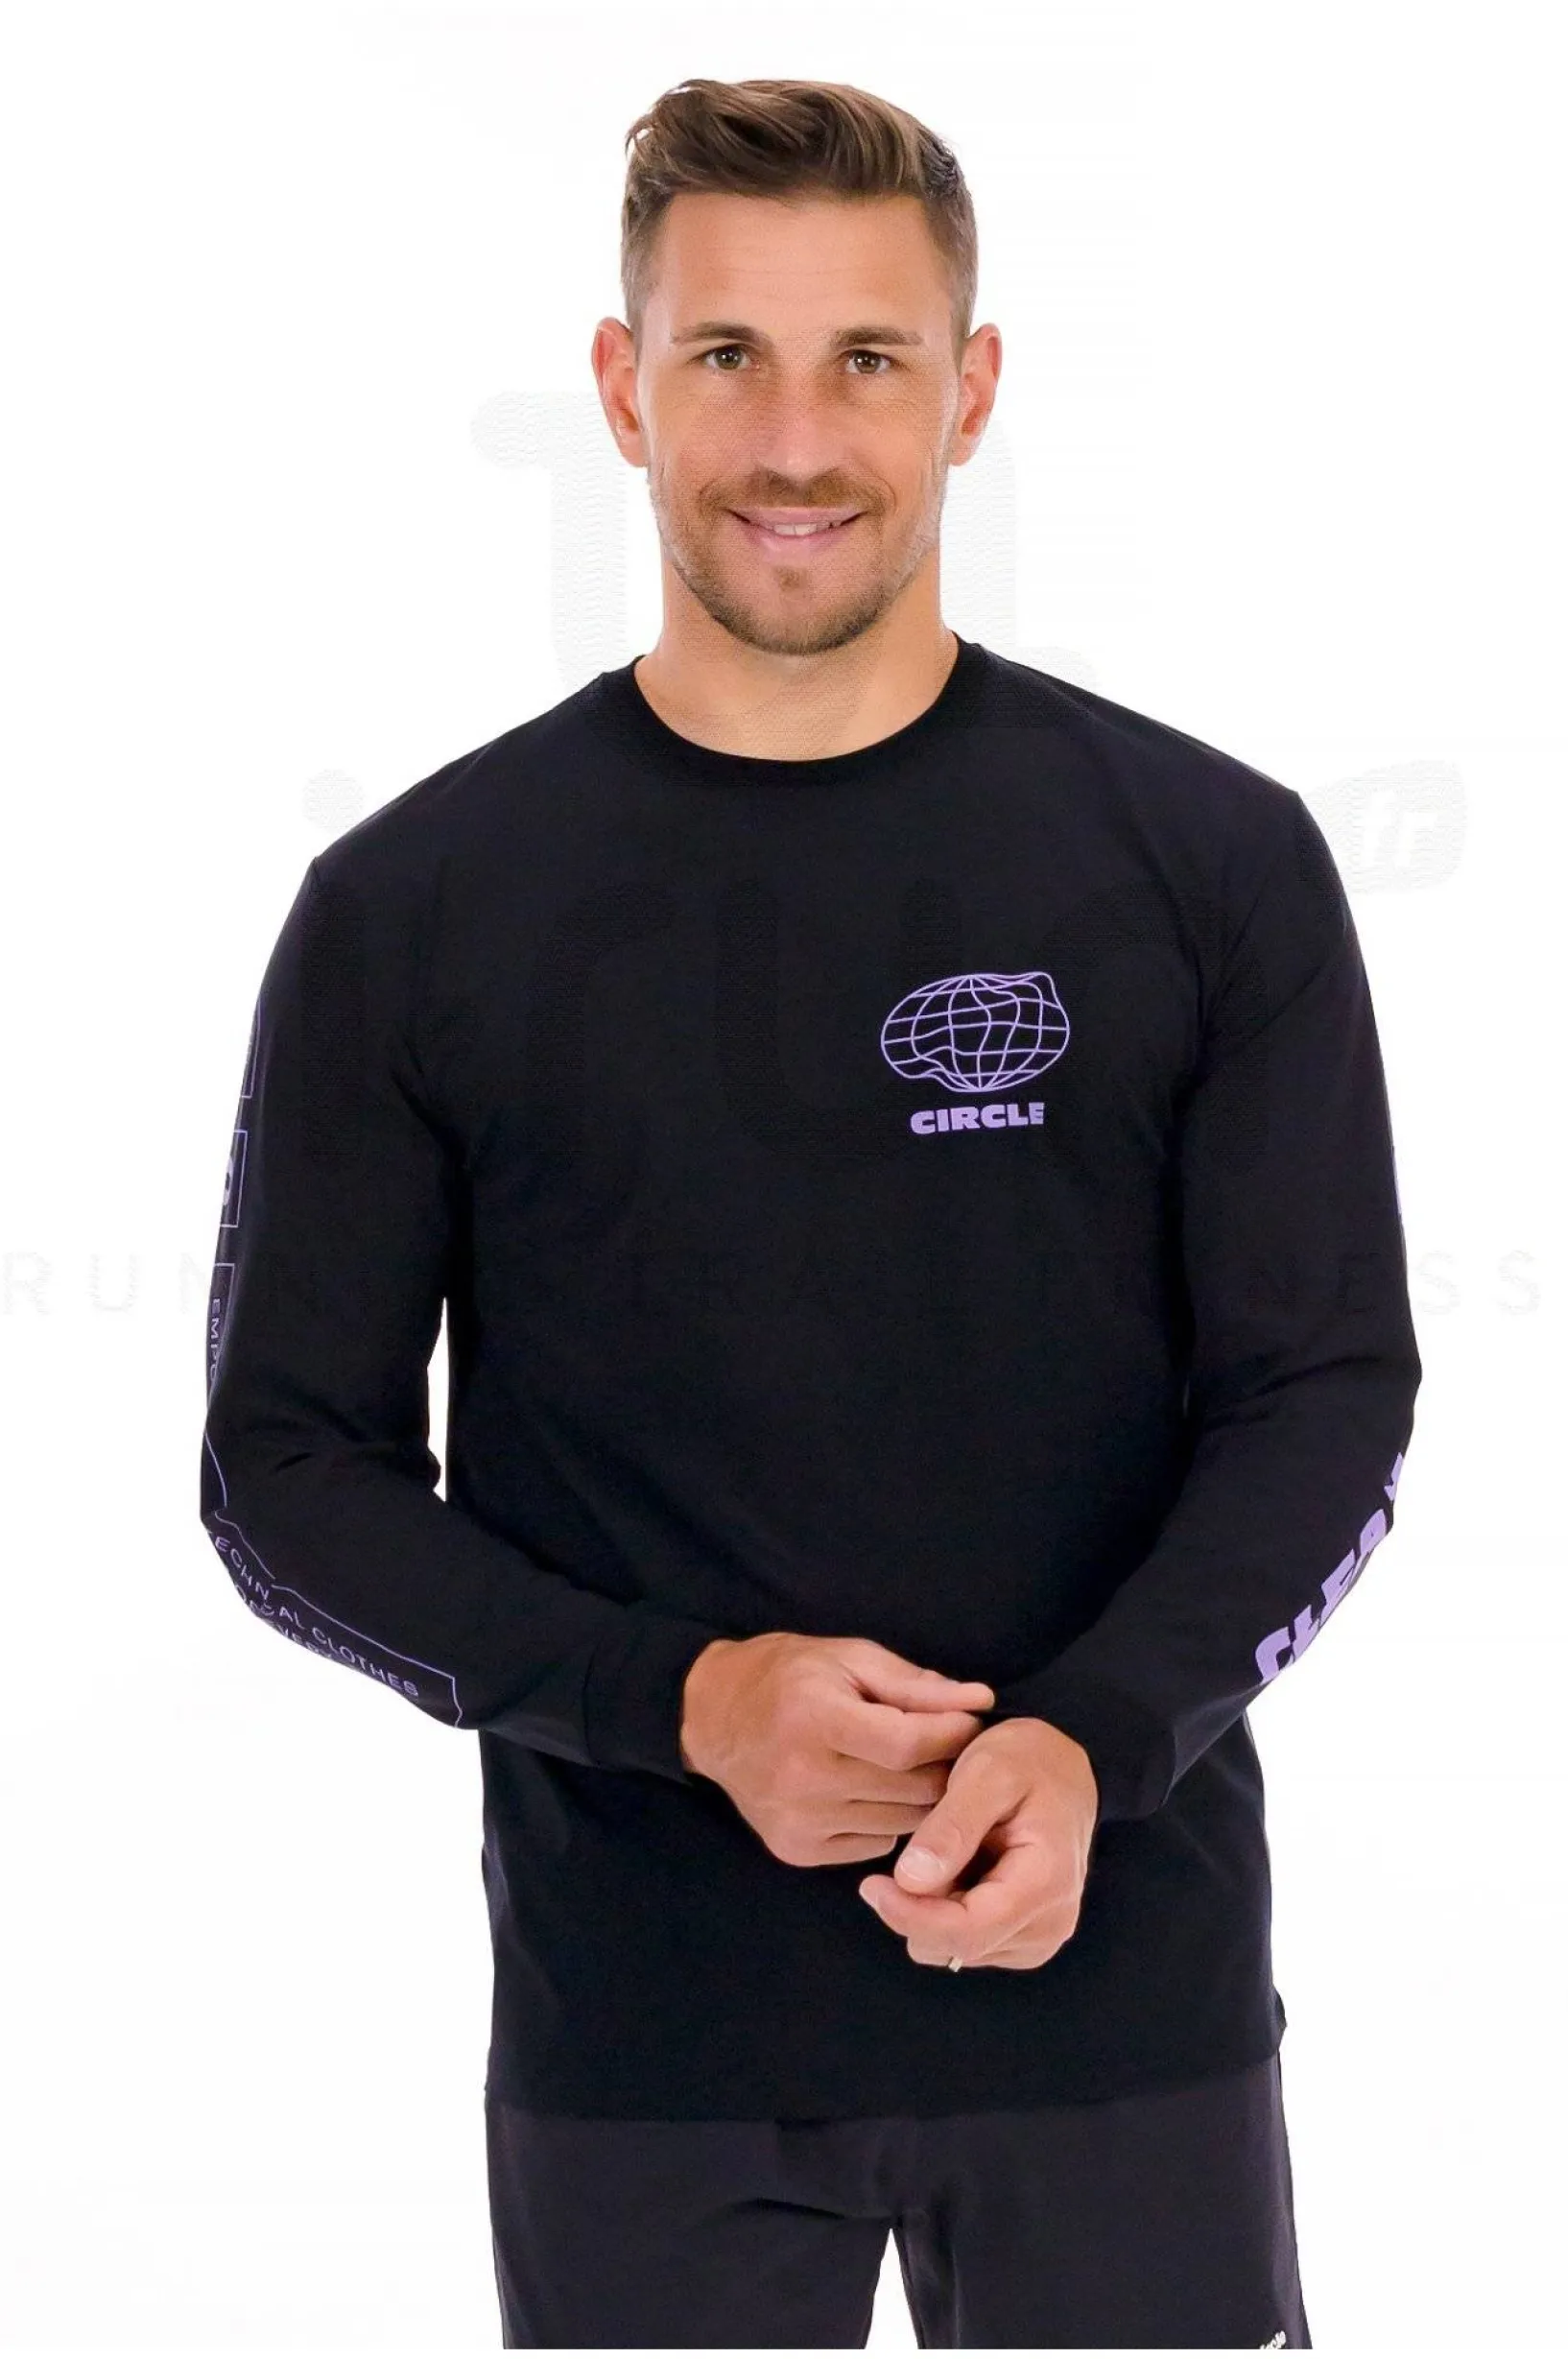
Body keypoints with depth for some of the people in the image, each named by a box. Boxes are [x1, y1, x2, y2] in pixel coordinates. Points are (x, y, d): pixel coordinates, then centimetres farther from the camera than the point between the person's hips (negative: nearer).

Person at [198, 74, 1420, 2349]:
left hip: (1113, 1995, 0)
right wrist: (680, 1702, -15)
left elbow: (1326, 1391, 0)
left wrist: (1095, 1739, -19)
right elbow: (295, 1466, 0)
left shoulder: (1207, 862, 0)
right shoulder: (415, 909, 0)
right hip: (639, 2040, 0)